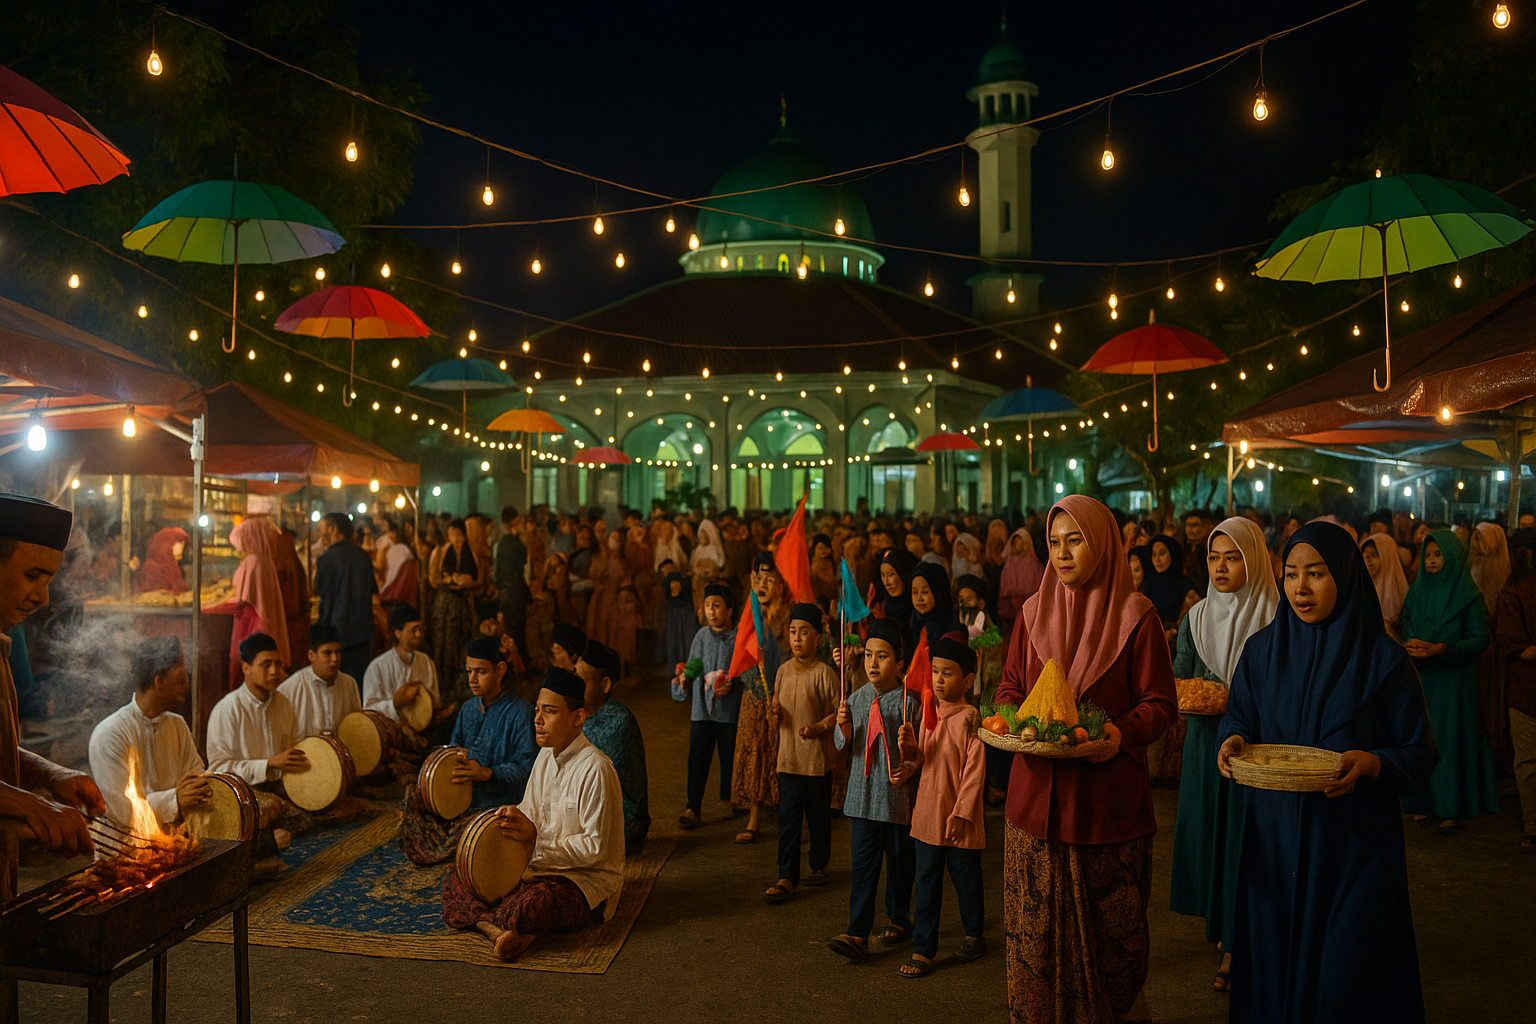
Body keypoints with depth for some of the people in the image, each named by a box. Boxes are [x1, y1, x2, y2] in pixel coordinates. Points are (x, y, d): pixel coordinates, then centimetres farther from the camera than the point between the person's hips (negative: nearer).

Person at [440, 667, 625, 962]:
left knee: (528, 907, -37)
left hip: (588, 879, -9)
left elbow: (595, 848, -20)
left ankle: (484, 919, -5)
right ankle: (499, 931, -21)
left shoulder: (595, 769, -20)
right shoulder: (546, 755, 7)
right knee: (457, 876, 0)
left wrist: (534, 837, -19)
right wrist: (515, 816, -6)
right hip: (540, 868, 9)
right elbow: (532, 813, 17)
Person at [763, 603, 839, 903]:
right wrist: (775, 715, -7)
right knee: (787, 819, 2)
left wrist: (819, 727, -22)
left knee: (819, 817, 11)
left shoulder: (824, 673, -10)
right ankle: (787, 879, 5)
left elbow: (839, 712, -8)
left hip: (817, 758, -4)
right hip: (788, 757, 4)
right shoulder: (783, 670, 6)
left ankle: (819, 865, 32)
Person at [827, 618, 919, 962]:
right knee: (862, 864, 1)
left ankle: (899, 919, 34)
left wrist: (911, 767, -19)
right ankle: (858, 934, 3)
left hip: (897, 795, -3)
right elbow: (844, 745, 7)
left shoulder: (909, 701, -9)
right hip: (862, 794, 3)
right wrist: (843, 725, -12)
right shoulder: (857, 698, 3)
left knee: (899, 862, 13)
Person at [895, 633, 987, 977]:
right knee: (926, 884, 9)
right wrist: (909, 748, -10)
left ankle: (974, 933, 36)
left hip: (960, 819, -5)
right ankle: (923, 949, 17)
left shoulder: (971, 719, -13)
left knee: (966, 880, 13)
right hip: (927, 814, 5)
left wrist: (961, 813, -18)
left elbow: (975, 770, -14)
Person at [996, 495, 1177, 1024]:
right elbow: (1010, 687, 15)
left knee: (1107, 928, 7)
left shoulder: (1136, 615, -3)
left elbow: (1160, 702, -3)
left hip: (1108, 796, -3)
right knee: (1035, 926, 8)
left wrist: (1123, 732, -22)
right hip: (1038, 796, 3)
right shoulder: (1033, 612, 9)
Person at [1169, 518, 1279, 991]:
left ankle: (1236, 944, 11)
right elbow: (1177, 680, 12)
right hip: (1206, 741, 4)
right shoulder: (1196, 617, 7)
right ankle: (1219, 917, 28)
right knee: (1208, 828, 9)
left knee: (1244, 834, 0)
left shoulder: (1275, 617, -7)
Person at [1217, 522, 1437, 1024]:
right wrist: (1234, 739, -11)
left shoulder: (1384, 659, -7)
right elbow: (1239, 718, 11)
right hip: (1274, 837, 3)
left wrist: (1372, 763, -23)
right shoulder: (1261, 649, 2)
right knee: (1273, 968, 13)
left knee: (1344, 977, 6)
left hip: (1356, 845, -2)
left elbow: (1419, 754, -3)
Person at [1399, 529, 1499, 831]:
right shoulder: (1415, 593, 9)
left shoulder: (1468, 595, -5)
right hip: (1420, 678, 4)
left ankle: (1453, 808, 9)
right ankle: (1426, 803, 14)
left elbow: (1480, 638, -9)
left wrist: (1442, 649, -21)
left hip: (1454, 680, -4)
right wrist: (1410, 646, -10)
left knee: (1451, 737, -1)